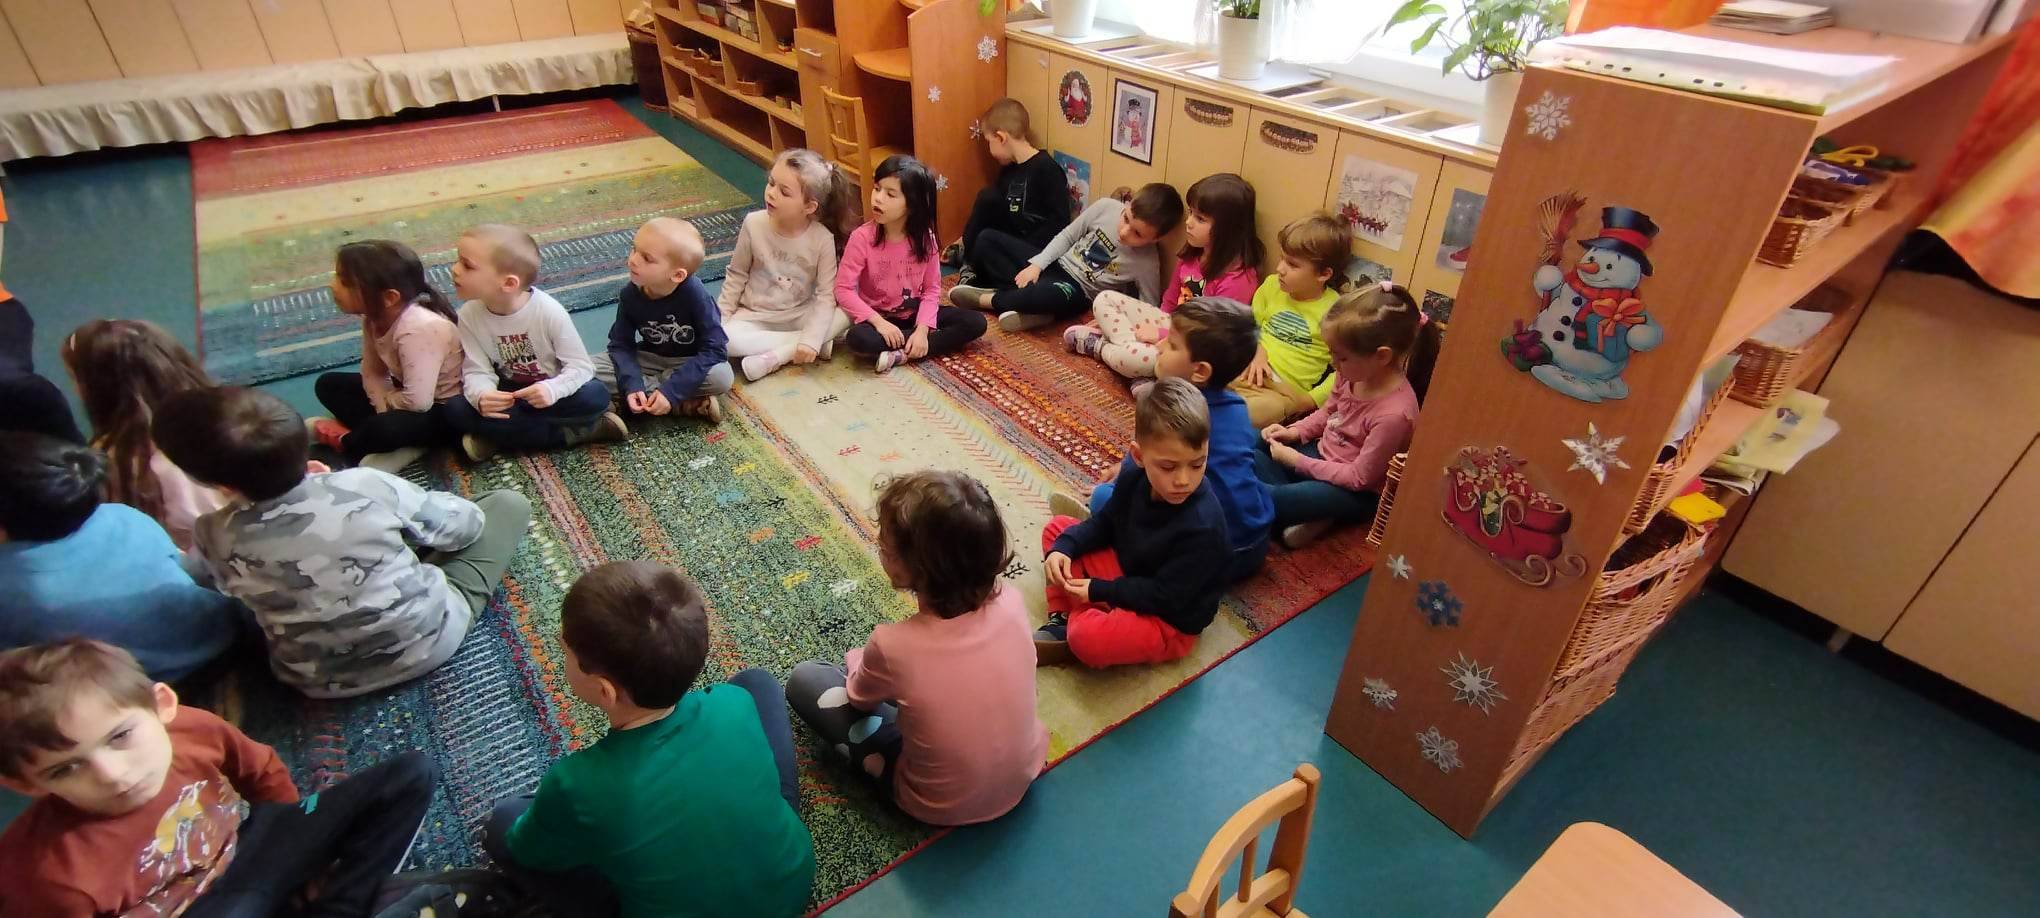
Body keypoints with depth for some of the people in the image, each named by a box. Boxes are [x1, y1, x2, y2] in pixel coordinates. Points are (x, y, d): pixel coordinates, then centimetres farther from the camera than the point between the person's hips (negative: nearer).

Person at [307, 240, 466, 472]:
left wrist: (384, 400, -14)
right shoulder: (376, 315, -6)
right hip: (408, 395, 9)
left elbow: (418, 401, -35)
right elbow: (372, 372, 1)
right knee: (328, 385, 8)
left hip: (446, 411, -9)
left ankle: (345, 441, 3)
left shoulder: (419, 328, -32)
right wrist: (384, 409, -15)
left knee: (384, 429, -32)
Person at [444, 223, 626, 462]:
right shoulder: (470, 315, -11)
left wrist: (553, 389, -41)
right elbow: (477, 371, -11)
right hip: (506, 396, 4)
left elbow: (581, 365, -21)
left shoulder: (549, 311, -22)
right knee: (455, 410, -26)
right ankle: (578, 431, -26)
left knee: (596, 396, -32)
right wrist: (481, 396, -36)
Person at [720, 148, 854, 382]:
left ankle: (774, 357, -24)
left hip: (800, 315, 0)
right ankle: (799, 345, -19)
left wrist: (811, 339, -28)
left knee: (845, 317, -27)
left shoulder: (822, 239, -17)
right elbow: (737, 275, 0)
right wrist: (720, 318, -5)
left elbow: (826, 294, -17)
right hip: (755, 317, 1)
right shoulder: (754, 224, -13)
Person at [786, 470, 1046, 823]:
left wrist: (857, 661, 16)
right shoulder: (1011, 602, -21)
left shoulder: (893, 646, -33)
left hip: (942, 806, -4)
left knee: (803, 679, 4)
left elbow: (861, 698, -6)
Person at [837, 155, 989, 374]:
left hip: (915, 313, 3)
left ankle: (901, 354, -21)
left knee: (976, 323, -16)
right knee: (858, 338, -36)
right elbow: (843, 290, -17)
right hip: (880, 318, -3)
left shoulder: (924, 237, -9)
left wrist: (922, 329, -21)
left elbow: (932, 289, -6)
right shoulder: (862, 237, -17)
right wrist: (878, 322, -27)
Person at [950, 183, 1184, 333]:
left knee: (1048, 295, -43)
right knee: (987, 239, -3)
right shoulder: (1106, 207, -12)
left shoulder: (1147, 263, -20)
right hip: (1055, 265, 5)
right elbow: (1067, 236, 2)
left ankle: (988, 299, -15)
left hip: (1078, 291, -5)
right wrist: (1036, 265, -8)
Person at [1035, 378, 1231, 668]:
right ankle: (1060, 622, 0)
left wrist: (1099, 591, -19)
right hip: (1127, 573, 8)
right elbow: (1104, 523, 6)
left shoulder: (1202, 526, -31)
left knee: (1088, 639, -36)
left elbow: (1166, 596, -25)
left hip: (1168, 621, -8)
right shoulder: (1135, 477, -10)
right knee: (1057, 529, 9)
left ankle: (1073, 632, 0)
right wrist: (1064, 547, -11)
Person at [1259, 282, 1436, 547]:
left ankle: (1314, 517, 0)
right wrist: (1295, 431, -6)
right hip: (1322, 455, 8)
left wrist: (1298, 461, -19)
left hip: (1357, 492, -8)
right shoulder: (1355, 374, -12)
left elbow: (1359, 477, -23)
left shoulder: (1393, 413, -32)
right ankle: (1305, 508, -11)